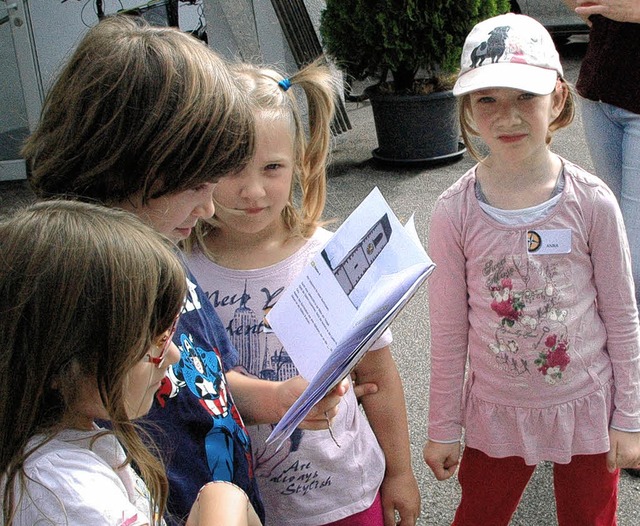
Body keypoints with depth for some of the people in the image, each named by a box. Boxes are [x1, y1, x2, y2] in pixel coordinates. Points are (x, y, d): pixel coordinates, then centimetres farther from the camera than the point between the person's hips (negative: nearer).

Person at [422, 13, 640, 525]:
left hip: (585, 406, 0)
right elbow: (449, 329, -5)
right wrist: (443, 427, 1)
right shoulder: (455, 213, -14)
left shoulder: (592, 203, -15)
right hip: (496, 411, 1)